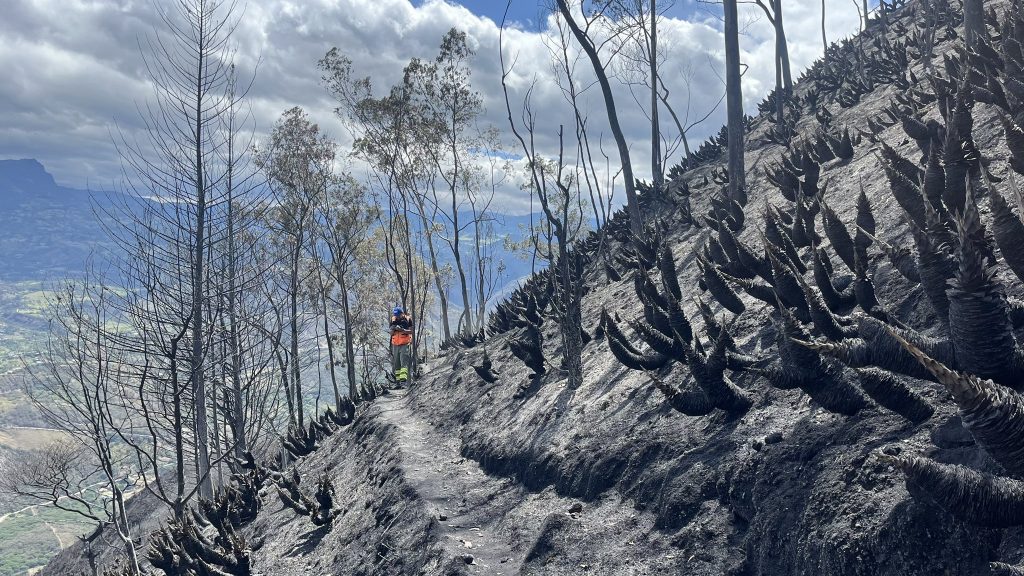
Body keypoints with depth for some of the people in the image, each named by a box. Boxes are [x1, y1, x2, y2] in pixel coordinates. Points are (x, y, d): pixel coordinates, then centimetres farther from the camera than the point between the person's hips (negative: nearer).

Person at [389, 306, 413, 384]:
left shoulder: (408, 319, -2)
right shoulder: (394, 320, 8)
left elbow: (411, 331, -7)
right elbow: (391, 333, 10)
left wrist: (402, 330, -22)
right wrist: (393, 328, -13)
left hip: (405, 344, -5)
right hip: (395, 344, 5)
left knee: (404, 361, -17)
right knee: (396, 363, 5)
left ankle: (403, 377, -27)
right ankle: (397, 378, 10)